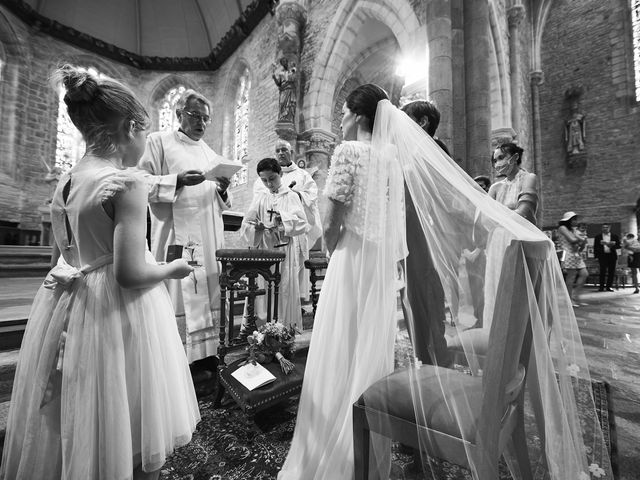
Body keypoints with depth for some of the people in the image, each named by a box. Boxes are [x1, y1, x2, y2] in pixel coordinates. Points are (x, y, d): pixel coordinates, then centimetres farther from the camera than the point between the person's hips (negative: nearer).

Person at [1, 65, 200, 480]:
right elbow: (129, 272, -24)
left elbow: (68, 251, 13)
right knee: (128, 425, 13)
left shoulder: (66, 181, 5)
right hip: (117, 314, -8)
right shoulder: (127, 183, -19)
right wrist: (174, 269, -7)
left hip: (68, 307, 8)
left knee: (74, 422, 26)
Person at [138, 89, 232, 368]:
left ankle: (207, 355, 18)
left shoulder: (211, 154, 21)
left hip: (210, 240, 5)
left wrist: (222, 190, -1)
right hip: (177, 237, -4)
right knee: (179, 296, -6)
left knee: (210, 297, 5)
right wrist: (178, 180, -15)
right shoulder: (159, 141, 8)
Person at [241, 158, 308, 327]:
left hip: (286, 251, -2)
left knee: (286, 289, 1)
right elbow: (245, 226, 7)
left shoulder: (291, 196, 3)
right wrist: (256, 228, -14)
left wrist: (283, 219, -24)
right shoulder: (260, 198, 12)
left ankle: (288, 328, 15)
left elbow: (302, 223, -9)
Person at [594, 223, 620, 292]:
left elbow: (618, 245, 5)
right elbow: (595, 247, 4)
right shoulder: (598, 236, 5)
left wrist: (612, 245, -17)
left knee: (611, 272, 2)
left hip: (612, 256, 2)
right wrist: (596, 256, -3)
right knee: (602, 271, -5)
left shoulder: (615, 236, 9)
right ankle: (601, 287, -2)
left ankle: (609, 286, 9)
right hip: (602, 255, -2)